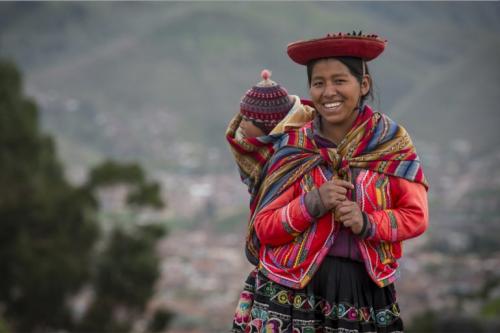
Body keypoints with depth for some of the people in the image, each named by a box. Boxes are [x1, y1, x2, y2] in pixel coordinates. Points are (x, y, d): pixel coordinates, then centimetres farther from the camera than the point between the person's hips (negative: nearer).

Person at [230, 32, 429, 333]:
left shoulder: (392, 142, 0)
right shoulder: (291, 147, -1)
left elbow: (416, 216, 1)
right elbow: (264, 227, -2)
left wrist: (367, 223, -16)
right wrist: (312, 204, -18)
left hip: (365, 292, 1)